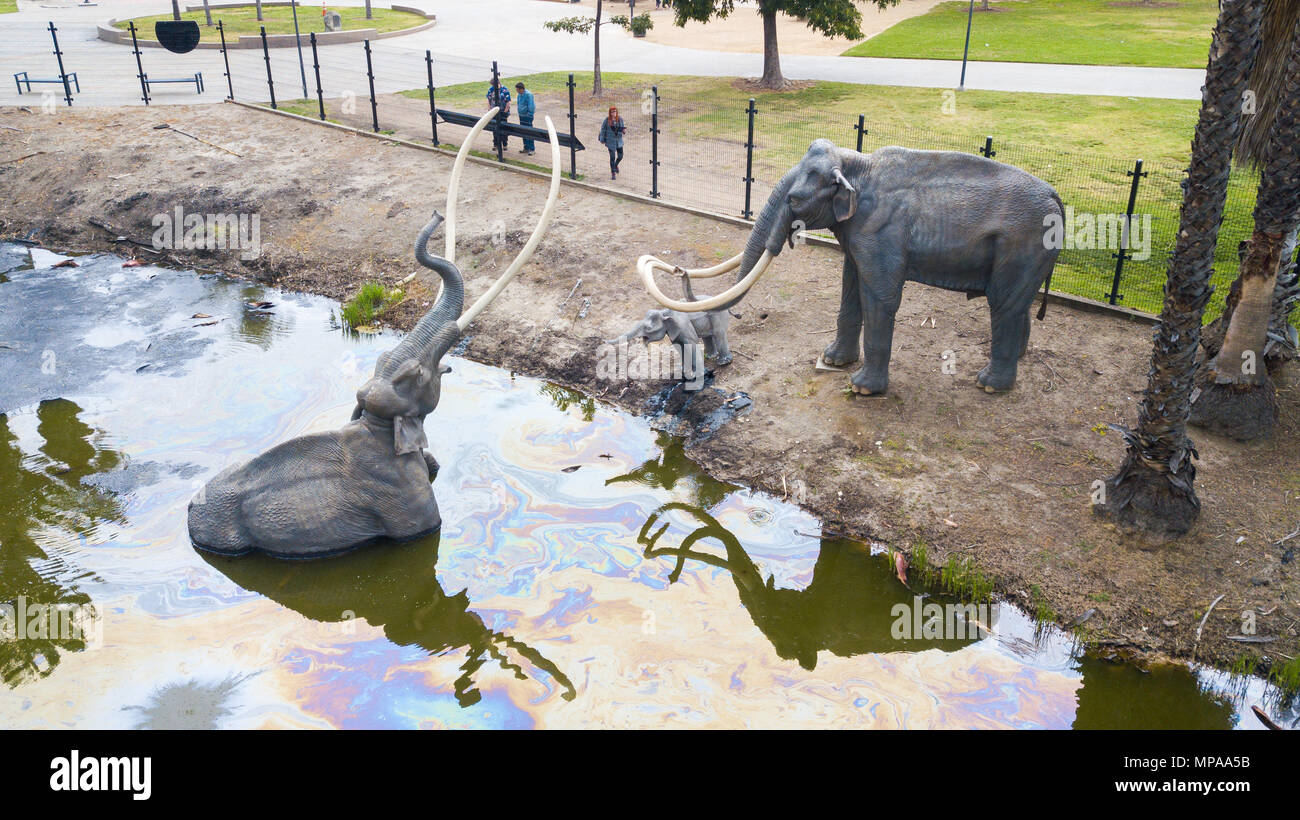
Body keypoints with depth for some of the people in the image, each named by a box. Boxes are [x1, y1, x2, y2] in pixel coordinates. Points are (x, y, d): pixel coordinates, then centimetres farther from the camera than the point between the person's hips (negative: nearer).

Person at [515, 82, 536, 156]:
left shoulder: (528, 94, -16)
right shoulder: (519, 95, 8)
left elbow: (531, 106, -18)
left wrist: (529, 115, -19)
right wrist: (519, 112, 17)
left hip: (527, 116, -8)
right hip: (521, 116, 8)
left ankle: (532, 149, 0)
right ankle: (526, 148, 22)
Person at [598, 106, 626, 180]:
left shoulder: (620, 119, -2)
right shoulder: (607, 120, -8)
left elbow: (623, 128, 7)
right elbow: (603, 129, 0)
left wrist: (624, 129, -18)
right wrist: (602, 140, 1)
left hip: (619, 141, 3)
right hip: (611, 141, -3)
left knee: (620, 156, 7)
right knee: (612, 157, -1)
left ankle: (616, 165, 41)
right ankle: (613, 173, 15)